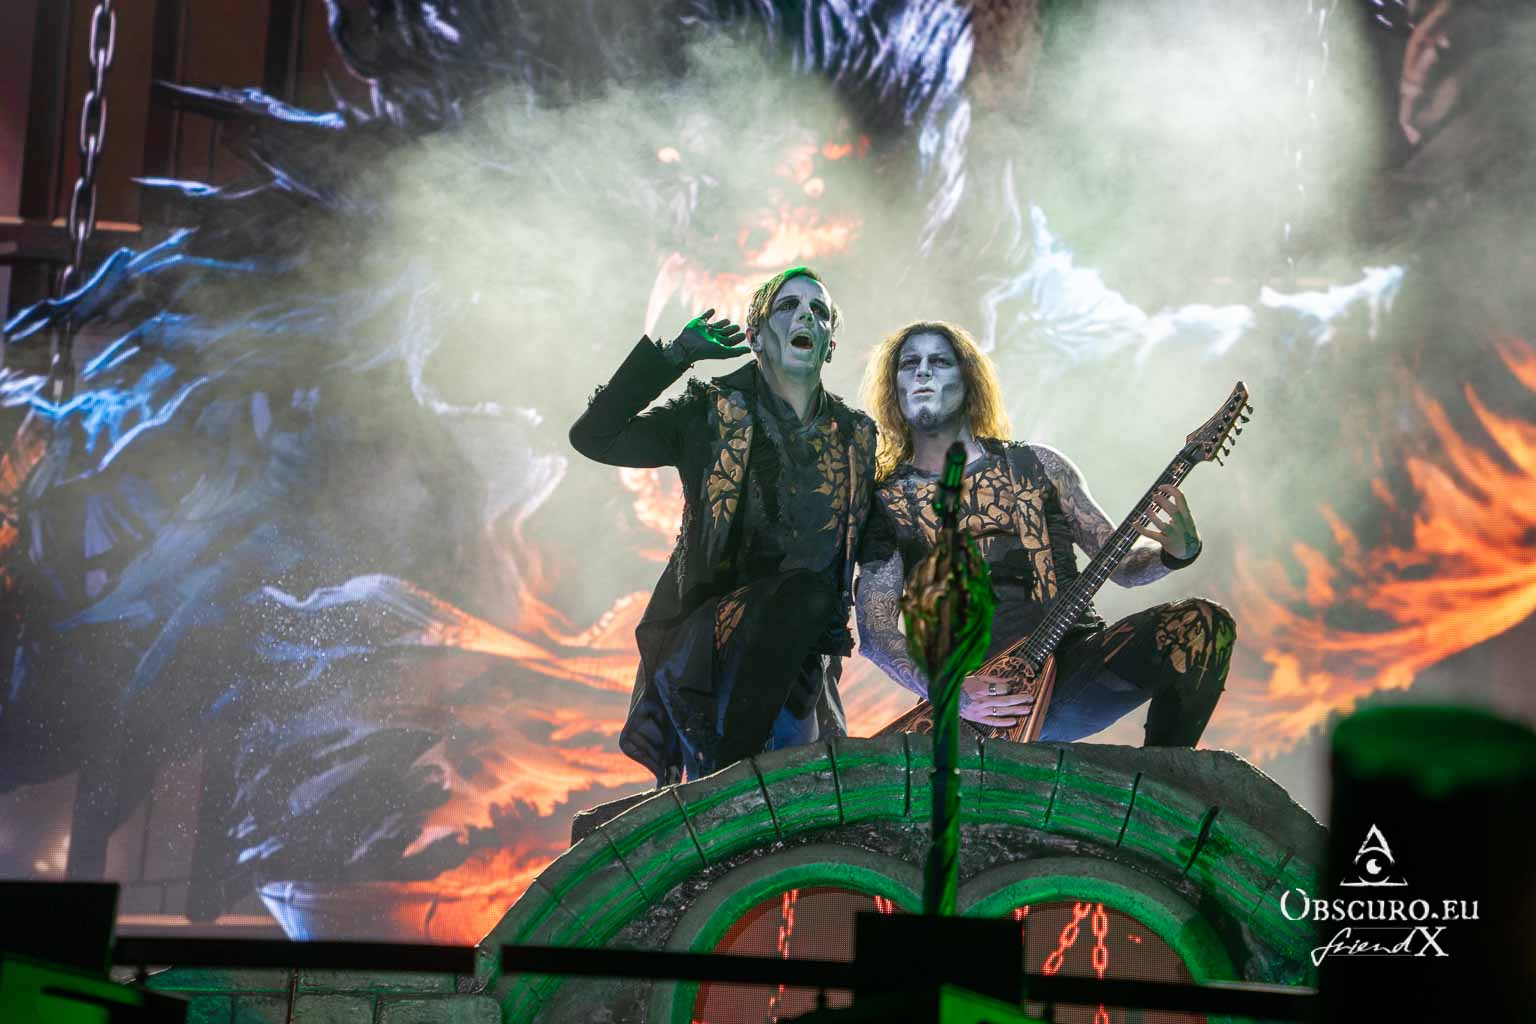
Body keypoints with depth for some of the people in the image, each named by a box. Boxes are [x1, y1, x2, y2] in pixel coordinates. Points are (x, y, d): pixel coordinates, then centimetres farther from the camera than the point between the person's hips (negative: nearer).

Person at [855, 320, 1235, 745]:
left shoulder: (1038, 466, 14)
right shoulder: (885, 503, 9)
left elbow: (1121, 563, 14)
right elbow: (875, 628, -2)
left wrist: (1176, 550, -11)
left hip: (1074, 662, 2)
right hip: (971, 691, -2)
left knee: (1203, 625, -23)